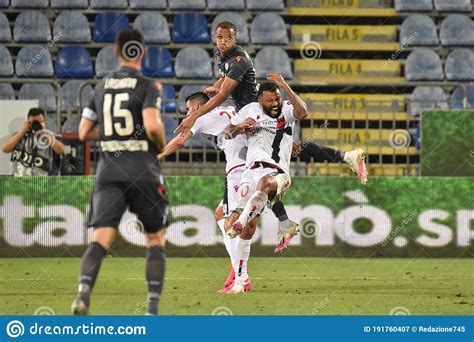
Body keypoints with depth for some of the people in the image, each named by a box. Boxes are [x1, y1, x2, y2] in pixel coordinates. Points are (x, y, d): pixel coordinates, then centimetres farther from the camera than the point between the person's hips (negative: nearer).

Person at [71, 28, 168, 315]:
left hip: (109, 172, 3)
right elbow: (152, 126, -20)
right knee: (156, 239, 12)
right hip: (143, 170, -3)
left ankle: (83, 292, -32)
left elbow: (84, 132, 15)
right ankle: (153, 308, 4)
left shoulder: (102, 86, 11)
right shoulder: (147, 86, -5)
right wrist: (161, 144, 0)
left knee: (101, 239, -7)